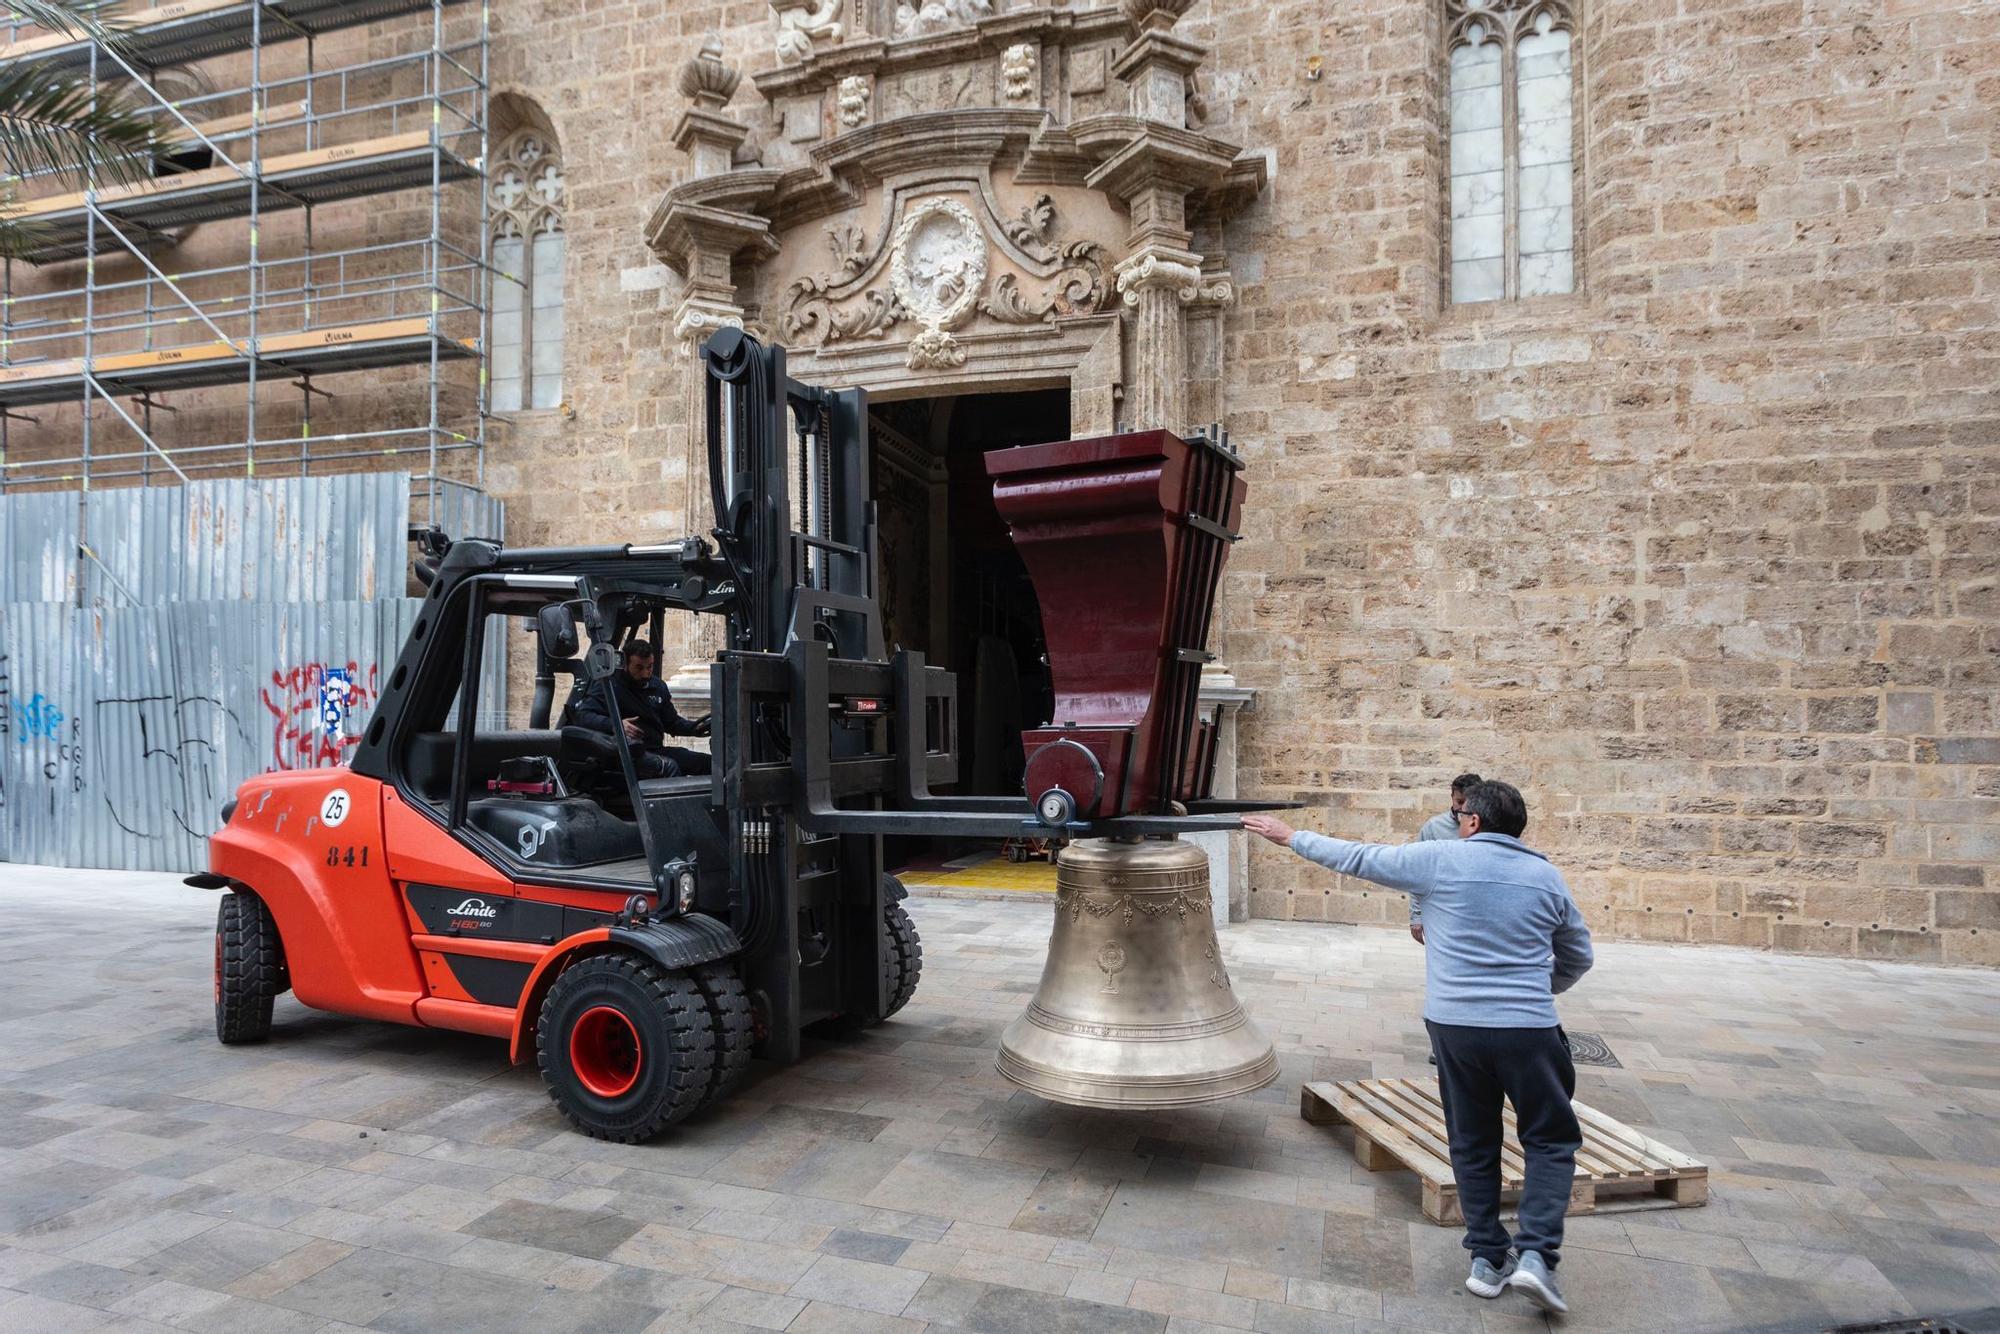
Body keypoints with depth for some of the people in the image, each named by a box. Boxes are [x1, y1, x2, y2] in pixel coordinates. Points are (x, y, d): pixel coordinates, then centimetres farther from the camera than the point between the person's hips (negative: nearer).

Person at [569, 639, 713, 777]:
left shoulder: (658, 686, 17)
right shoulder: (610, 686, -4)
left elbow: (672, 722, 26)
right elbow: (582, 715, -17)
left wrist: (694, 728, 4)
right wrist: (613, 725, -35)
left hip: (657, 750, 7)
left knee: (707, 762, -5)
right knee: (669, 767, -34)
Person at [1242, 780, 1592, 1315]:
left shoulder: (1442, 860, -5)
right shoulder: (1547, 876, 5)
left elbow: (1358, 859, 1)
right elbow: (1578, 957, 16)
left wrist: (1290, 836, 12)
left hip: (1453, 1024, 0)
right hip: (1528, 1028, 1)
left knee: (1473, 1144, 16)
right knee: (1551, 1140, 15)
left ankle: (1487, 1259, 20)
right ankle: (1536, 1255, 1)